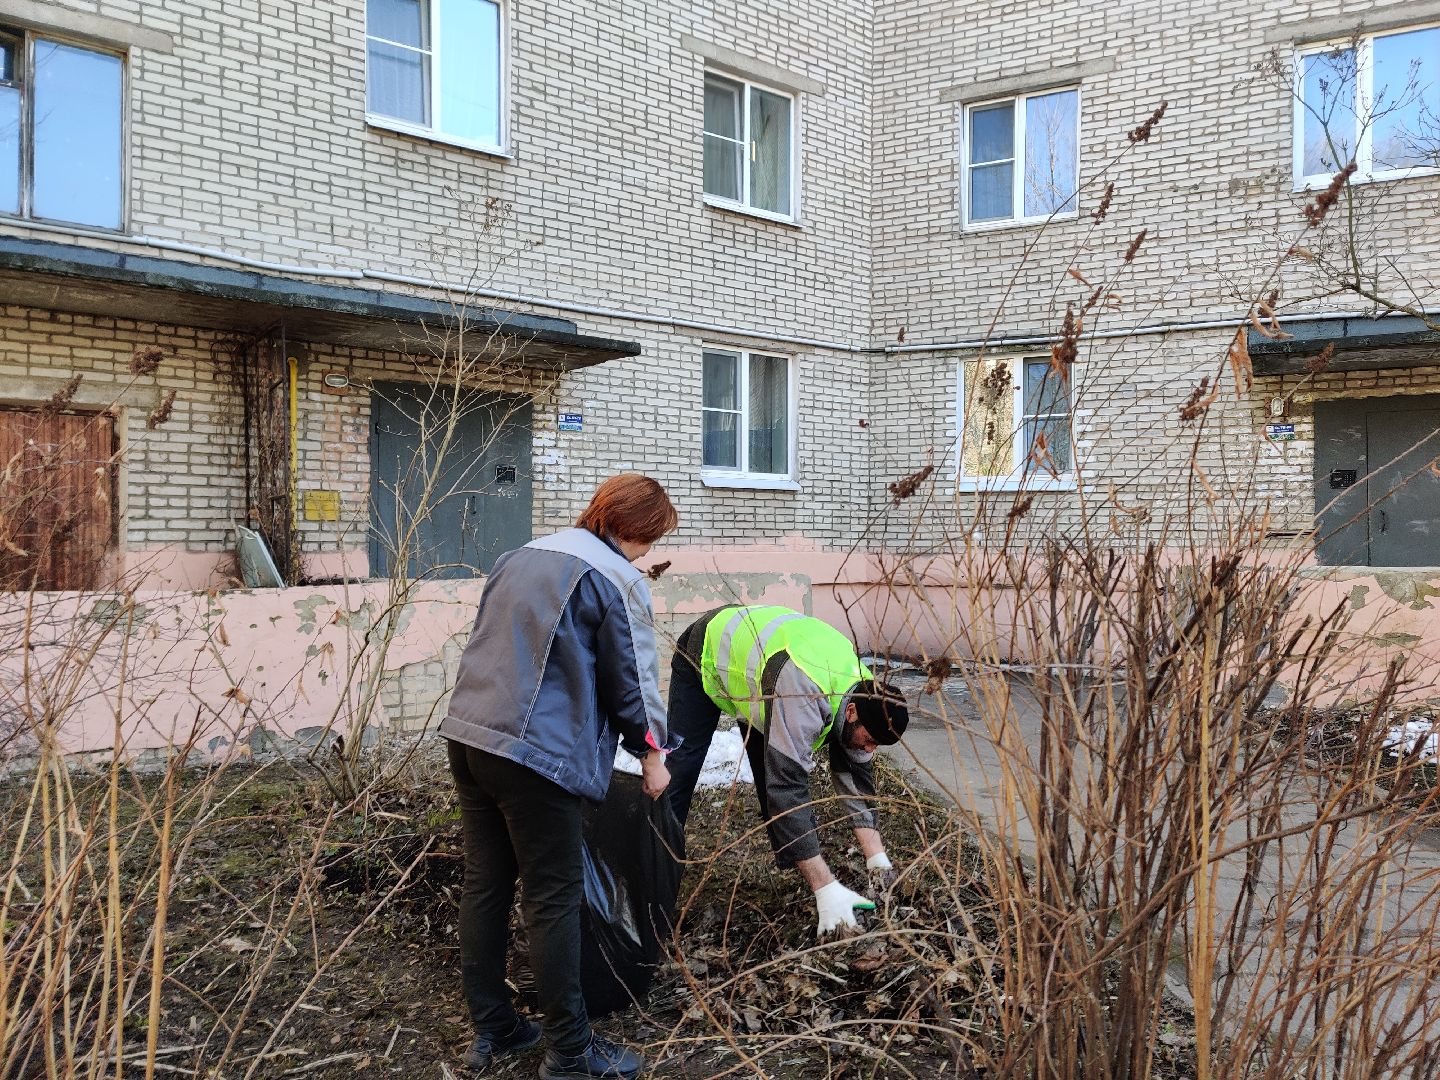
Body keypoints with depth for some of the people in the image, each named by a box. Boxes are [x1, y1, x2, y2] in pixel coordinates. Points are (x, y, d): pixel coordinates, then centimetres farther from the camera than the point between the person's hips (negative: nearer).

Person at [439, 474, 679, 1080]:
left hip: (469, 734, 8)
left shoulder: (522, 556, 17)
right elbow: (633, 679, -3)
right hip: (536, 755, -8)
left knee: (484, 886, 13)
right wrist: (652, 755, 10)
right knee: (554, 900, 2)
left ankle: (491, 1030, 25)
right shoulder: (619, 580, -6)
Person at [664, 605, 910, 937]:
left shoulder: (862, 689, -20)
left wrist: (878, 861, -18)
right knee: (682, 768, -6)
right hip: (705, 653, -6)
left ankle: (796, 868, 6)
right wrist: (826, 889, -47)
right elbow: (789, 791, -46)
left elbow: (856, 780, -11)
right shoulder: (804, 697, -44)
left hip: (755, 645, 6)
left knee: (778, 770, -2)